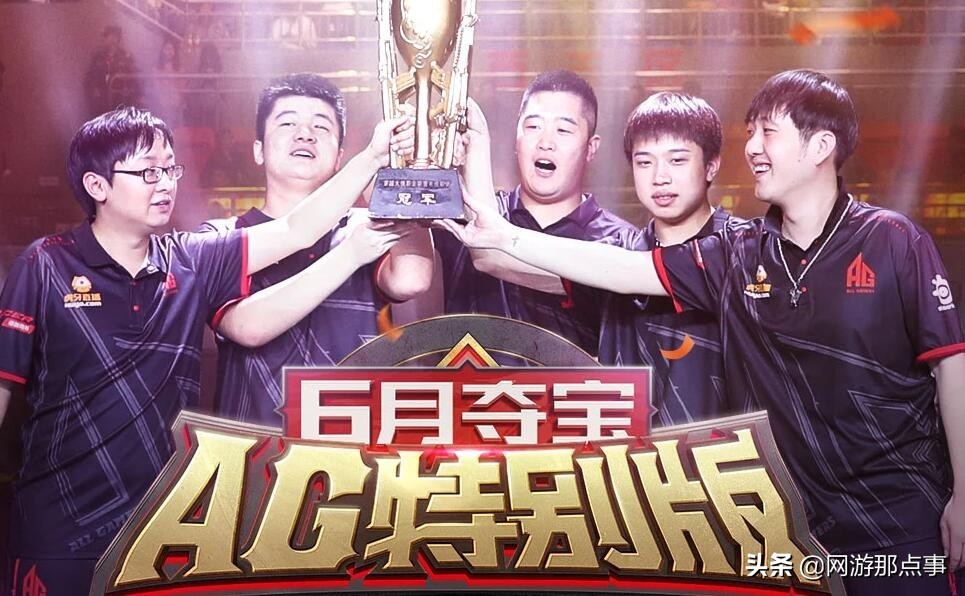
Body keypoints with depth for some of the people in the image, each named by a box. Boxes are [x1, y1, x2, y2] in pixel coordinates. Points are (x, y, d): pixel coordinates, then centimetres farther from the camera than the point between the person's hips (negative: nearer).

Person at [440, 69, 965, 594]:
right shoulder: (738, 256, 1)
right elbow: (621, 270, -1)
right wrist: (505, 237, -6)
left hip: (901, 516, -3)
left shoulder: (892, 243, -9)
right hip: (793, 514, 3)